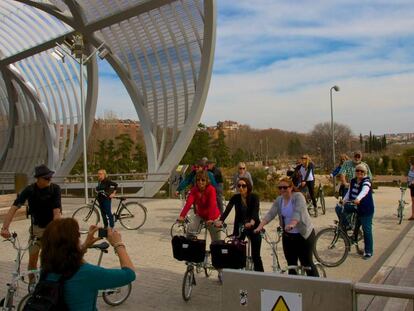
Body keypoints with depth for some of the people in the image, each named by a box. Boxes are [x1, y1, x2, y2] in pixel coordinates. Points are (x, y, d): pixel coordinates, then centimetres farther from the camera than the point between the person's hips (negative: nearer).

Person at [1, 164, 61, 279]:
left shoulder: (55, 188, -17)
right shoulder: (29, 190, -16)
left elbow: (56, 211, -24)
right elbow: (14, 208, -24)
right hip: (36, 227, 1)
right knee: (32, 259, 0)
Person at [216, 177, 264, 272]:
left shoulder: (254, 197, -14)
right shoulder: (235, 198, -7)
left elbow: (255, 211, -30)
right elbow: (227, 210, -20)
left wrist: (252, 222, -50)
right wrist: (220, 221, -38)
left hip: (253, 227, -3)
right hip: (239, 227, 3)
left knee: (255, 255, -2)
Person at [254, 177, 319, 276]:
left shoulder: (298, 196, -13)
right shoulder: (279, 200, 3)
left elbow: (298, 212, -30)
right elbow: (270, 214, -8)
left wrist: (292, 224, -48)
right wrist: (260, 226, -22)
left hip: (304, 234, -5)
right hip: (288, 236, 5)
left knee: (307, 263, 1)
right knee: (291, 264, 10)